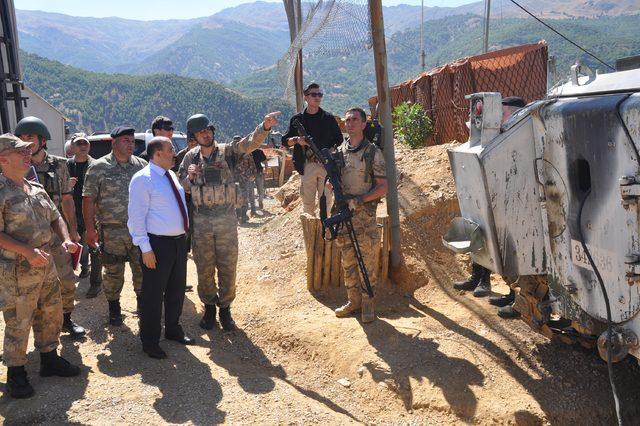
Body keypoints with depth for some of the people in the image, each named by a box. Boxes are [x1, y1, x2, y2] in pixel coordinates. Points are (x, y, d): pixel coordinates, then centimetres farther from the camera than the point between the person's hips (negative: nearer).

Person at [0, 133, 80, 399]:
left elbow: (55, 217, 17)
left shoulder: (37, 189, 10)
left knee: (51, 315, 18)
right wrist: (28, 252, -27)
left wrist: (65, 238, -2)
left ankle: (49, 359, 35)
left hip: (46, 266, 8)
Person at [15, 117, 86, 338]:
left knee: (67, 281, 8)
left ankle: (66, 318, 29)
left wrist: (73, 230, 7)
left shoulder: (58, 165, 2)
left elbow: (67, 199, 9)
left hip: (55, 233, 2)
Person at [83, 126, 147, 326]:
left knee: (143, 270, 10)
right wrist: (90, 229, -10)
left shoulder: (142, 165, 6)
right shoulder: (98, 168, -4)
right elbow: (88, 199, -5)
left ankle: (143, 302, 29)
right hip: (112, 232, -3)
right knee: (114, 273, 8)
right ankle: (113, 307, 26)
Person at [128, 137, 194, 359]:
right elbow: (137, 216, -16)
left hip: (179, 241, 8)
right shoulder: (142, 179, -13)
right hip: (158, 244, -8)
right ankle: (150, 341, 17)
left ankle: (173, 330, 38)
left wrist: (183, 235, 16)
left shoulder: (171, 175, 11)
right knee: (153, 293, 2)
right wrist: (145, 249, -19)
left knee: (177, 290, 19)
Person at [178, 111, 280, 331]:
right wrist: (189, 177, -14)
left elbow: (249, 143, -20)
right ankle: (209, 307, 27)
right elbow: (181, 188, 8)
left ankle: (225, 308, 22)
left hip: (227, 220, -1)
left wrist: (264, 127, -38)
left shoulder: (227, 151, -3)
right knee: (204, 268, 10)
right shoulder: (190, 158, 2)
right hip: (201, 221, 1)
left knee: (228, 267, 6)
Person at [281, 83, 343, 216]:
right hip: (307, 165, 0)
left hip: (327, 164, 0)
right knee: (308, 201, 3)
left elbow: (339, 140, 12)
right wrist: (296, 140, -11)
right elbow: (285, 141, 10)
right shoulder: (297, 119, 9)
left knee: (326, 201, 1)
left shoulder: (329, 118, 9)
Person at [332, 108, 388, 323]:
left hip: (365, 215, -4)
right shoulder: (339, 151, 8)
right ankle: (353, 301, 22)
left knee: (367, 263, 1)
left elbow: (383, 188, -7)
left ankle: (367, 304, 12)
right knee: (348, 262, 11)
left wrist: (359, 200, -18)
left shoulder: (373, 152, -4)